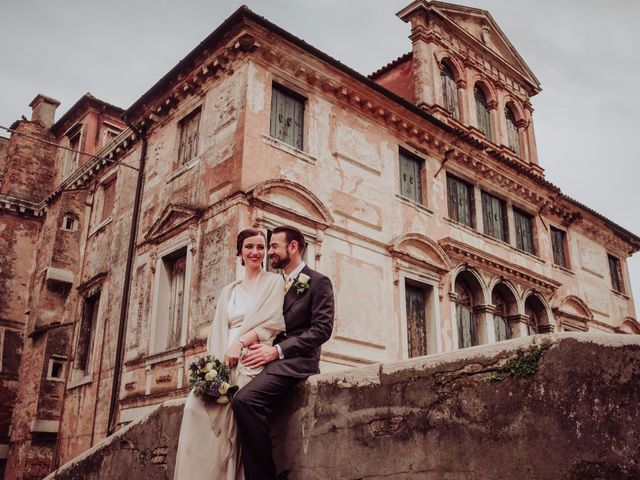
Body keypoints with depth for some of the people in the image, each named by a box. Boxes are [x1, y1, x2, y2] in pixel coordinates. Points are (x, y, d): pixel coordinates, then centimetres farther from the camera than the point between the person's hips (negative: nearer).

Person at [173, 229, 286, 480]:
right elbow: (218, 330, 15)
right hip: (225, 362, 4)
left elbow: (274, 322, -2)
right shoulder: (228, 291, 24)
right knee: (196, 404, -23)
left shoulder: (274, 282, 11)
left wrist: (240, 342, -14)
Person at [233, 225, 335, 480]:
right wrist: (261, 348, -1)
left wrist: (277, 351, -15)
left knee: (245, 400, -29)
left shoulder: (318, 282, 3)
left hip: (295, 361, -6)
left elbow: (322, 329, -8)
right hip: (271, 361, 6)